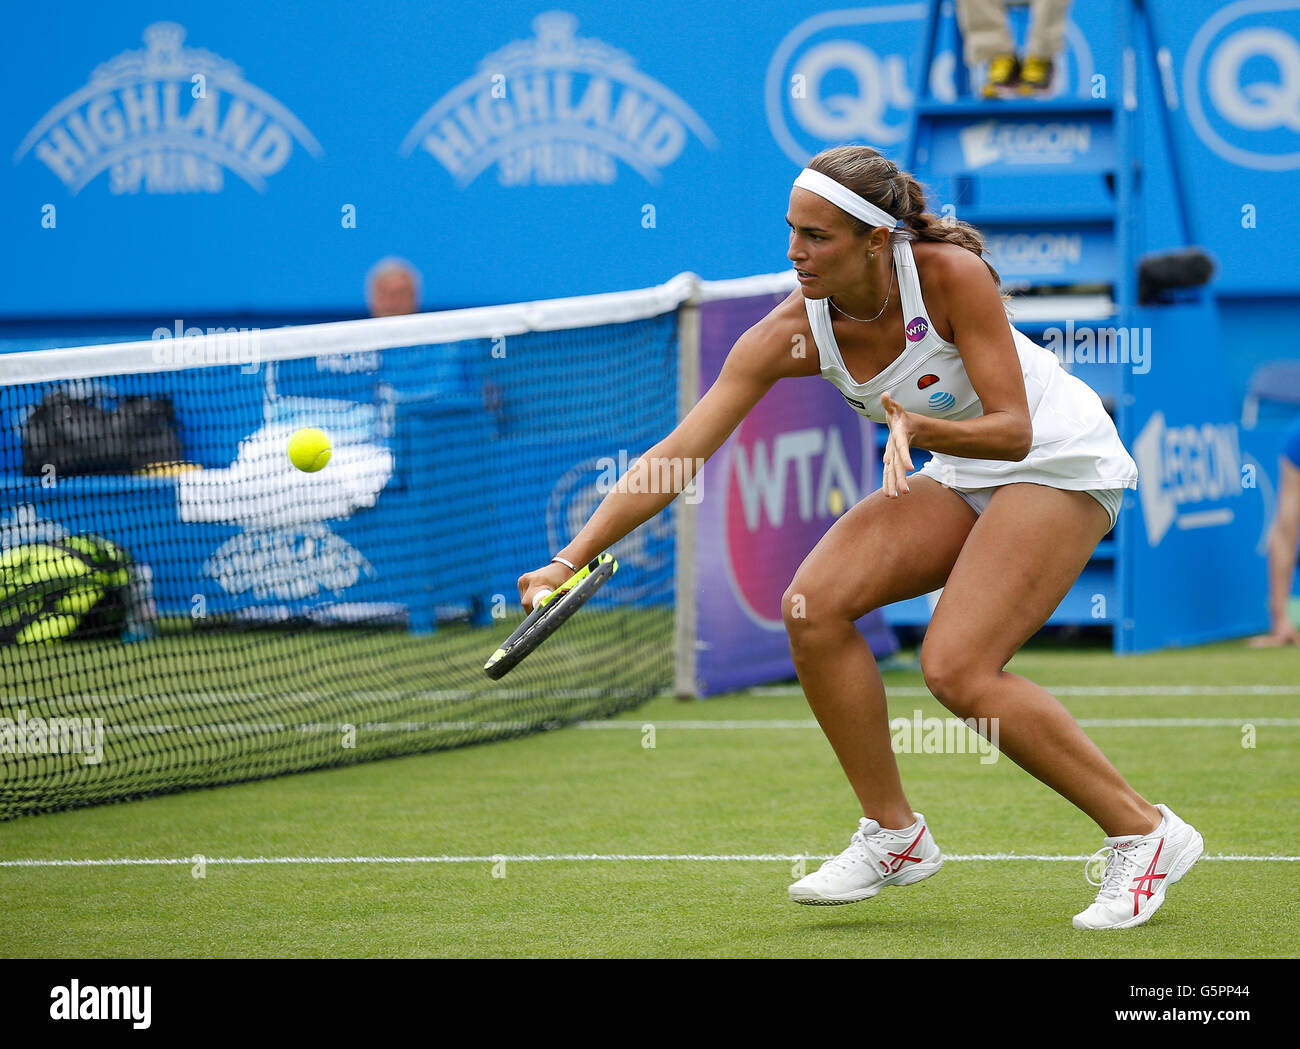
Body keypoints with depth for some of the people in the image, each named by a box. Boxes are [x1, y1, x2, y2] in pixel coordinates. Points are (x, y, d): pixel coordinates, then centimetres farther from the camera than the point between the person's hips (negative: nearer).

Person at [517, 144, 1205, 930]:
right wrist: (571, 561, -25)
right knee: (814, 605, -13)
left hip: (1059, 462, -6)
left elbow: (1014, 431, -25)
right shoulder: (792, 333, -15)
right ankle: (895, 835, 1)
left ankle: (1146, 834, -9)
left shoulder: (952, 275, -27)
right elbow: (677, 455, -18)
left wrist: (920, 429, -44)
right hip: (961, 475, 6)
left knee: (958, 668, -22)